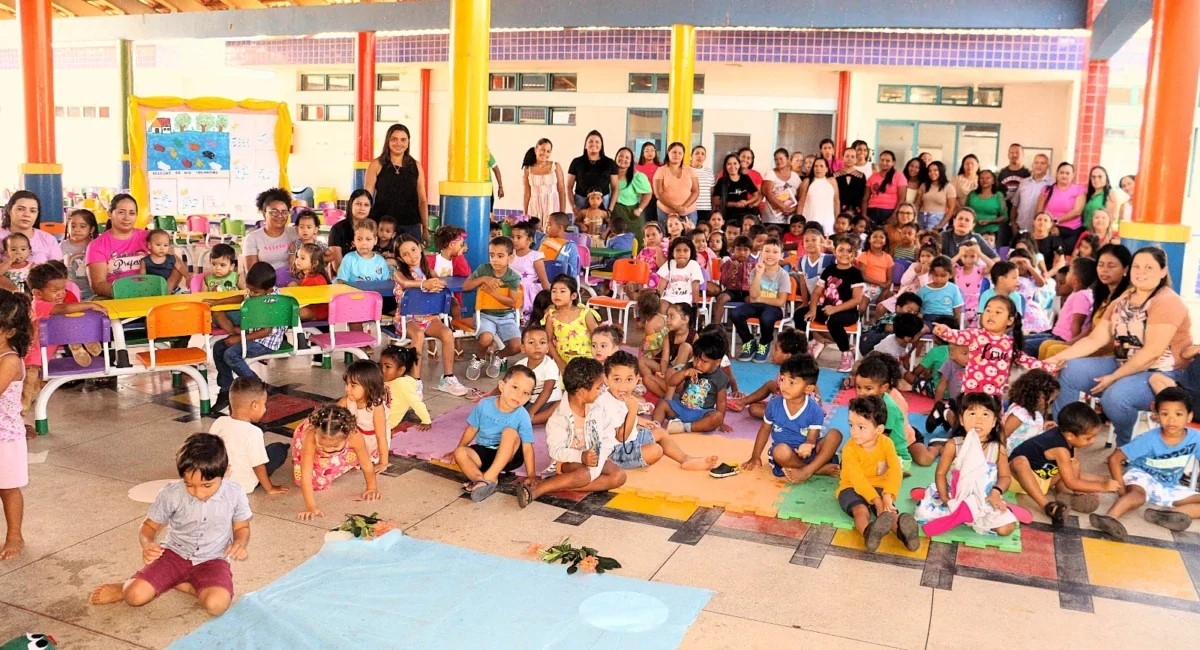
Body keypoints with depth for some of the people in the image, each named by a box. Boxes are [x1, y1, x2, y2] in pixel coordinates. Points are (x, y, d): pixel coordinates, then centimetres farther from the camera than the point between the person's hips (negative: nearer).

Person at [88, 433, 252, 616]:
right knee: (136, 596, -24)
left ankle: (172, 583, -3)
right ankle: (128, 588, 13)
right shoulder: (171, 494, -16)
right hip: (175, 554, 0)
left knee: (217, 604, -28)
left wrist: (240, 543, -21)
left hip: (211, 560, 0)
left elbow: (242, 528, 2)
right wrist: (147, 544, -24)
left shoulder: (234, 494, -15)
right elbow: (150, 525, -1)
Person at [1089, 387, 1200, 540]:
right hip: (1142, 476, -5)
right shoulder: (1149, 440, -22)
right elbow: (1114, 459, -19)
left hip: (1169, 488, 5)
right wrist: (1122, 489, -21)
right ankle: (1110, 518, -63)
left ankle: (1163, 514, -36)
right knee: (1138, 494, -37)